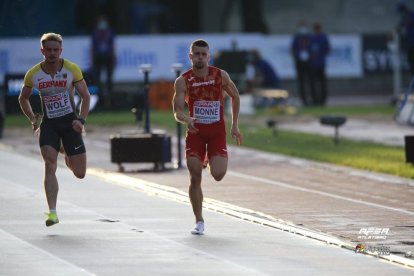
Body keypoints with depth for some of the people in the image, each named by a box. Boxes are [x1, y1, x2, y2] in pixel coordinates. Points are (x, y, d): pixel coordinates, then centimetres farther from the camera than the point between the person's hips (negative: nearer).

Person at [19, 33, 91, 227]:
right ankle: (52, 212, -20)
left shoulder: (72, 69, -7)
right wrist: (32, 119, 2)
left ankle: (68, 158, 38)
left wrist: (81, 120, -13)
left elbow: (85, 96, -1)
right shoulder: (33, 74, -3)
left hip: (69, 122, 0)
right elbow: (23, 98, 14)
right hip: (48, 124, 0)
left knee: (79, 173, 0)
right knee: (50, 165, -19)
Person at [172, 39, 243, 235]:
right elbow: (177, 111, -13)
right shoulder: (183, 81, -9)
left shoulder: (221, 76, -6)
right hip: (195, 132, 0)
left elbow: (235, 96, 11)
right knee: (195, 178, -6)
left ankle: (212, 160, 25)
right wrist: (186, 119, -36)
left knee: (218, 175, -14)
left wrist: (234, 125, 10)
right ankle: (199, 221, 6)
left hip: (217, 132, 0)